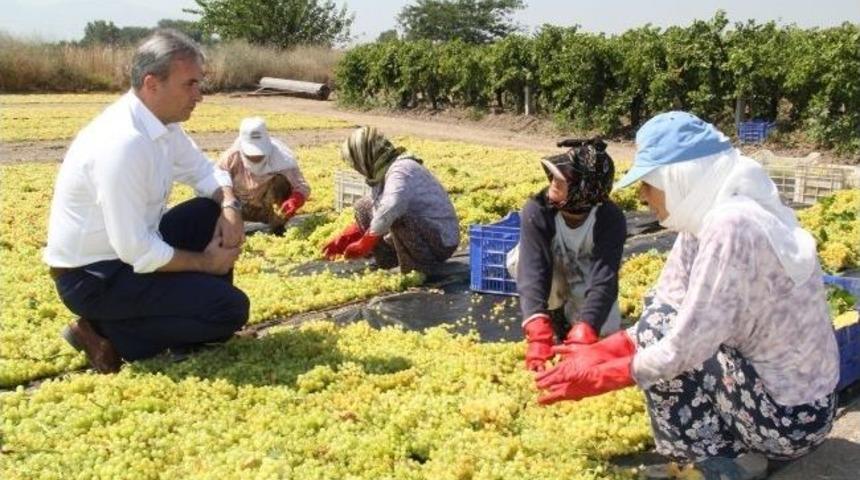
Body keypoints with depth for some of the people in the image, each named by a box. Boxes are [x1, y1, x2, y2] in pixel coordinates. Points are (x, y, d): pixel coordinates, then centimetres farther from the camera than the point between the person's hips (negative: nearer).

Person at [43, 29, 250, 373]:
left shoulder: (161, 120, -2)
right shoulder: (122, 142, -30)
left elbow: (203, 170, 13)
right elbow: (137, 252, -29)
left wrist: (230, 206, -9)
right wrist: (205, 263, -14)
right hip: (92, 276, -9)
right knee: (230, 310, -13)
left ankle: (201, 308, 14)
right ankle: (108, 334, -2)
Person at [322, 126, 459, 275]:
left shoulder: (401, 170, -23)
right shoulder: (384, 173, 6)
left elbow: (389, 211, -40)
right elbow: (375, 212, 20)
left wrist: (362, 246, -28)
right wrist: (344, 238, 15)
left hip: (441, 242, -9)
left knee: (397, 216, -36)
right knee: (363, 207, 10)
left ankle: (420, 269, -16)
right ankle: (388, 264, 9)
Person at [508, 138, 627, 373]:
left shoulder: (611, 219, -32)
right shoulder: (537, 210, -32)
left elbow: (604, 278, -40)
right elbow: (532, 270, -41)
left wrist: (583, 333, -57)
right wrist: (538, 331, -56)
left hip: (586, 284, 0)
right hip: (552, 277, 0)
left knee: (606, 328, -22)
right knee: (520, 259, -32)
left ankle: (570, 310, 12)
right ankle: (555, 310, -4)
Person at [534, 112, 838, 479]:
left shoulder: (730, 227, -26)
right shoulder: (711, 214, 2)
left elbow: (683, 347, -24)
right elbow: (677, 313, 6)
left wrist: (597, 376, -12)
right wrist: (598, 352, 2)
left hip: (788, 418, -9)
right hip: (791, 395, 9)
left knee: (660, 330, -11)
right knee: (664, 325, 11)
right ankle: (732, 447, 14)